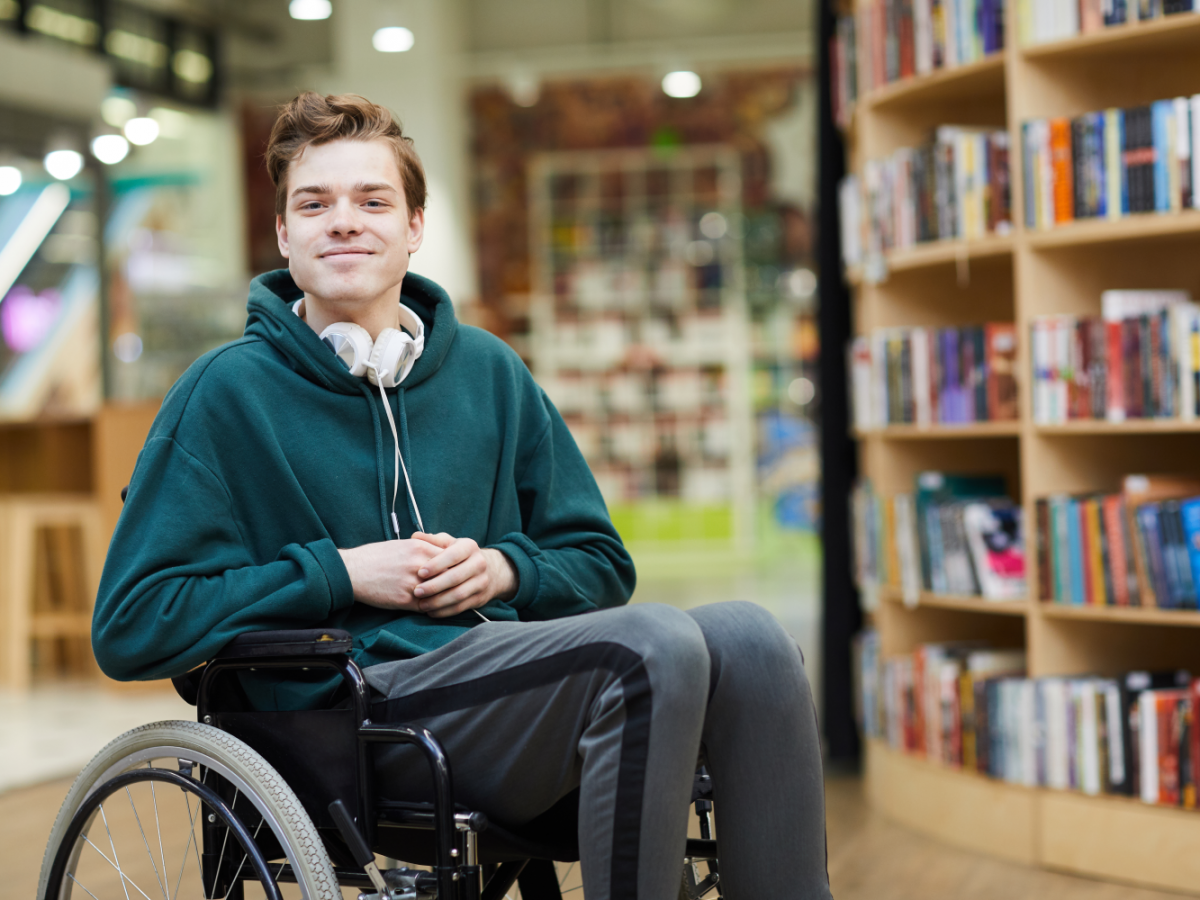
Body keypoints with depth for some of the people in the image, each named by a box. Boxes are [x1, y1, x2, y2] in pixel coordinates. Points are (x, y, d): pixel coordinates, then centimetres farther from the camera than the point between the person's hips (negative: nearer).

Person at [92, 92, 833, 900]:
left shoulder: (490, 372, 18)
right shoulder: (228, 390, 5)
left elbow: (601, 562, 24)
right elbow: (129, 627, -1)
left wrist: (505, 568, 1)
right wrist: (339, 574, -8)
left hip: (516, 672, 5)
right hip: (362, 703, -5)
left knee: (746, 637, -23)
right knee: (653, 643, -30)